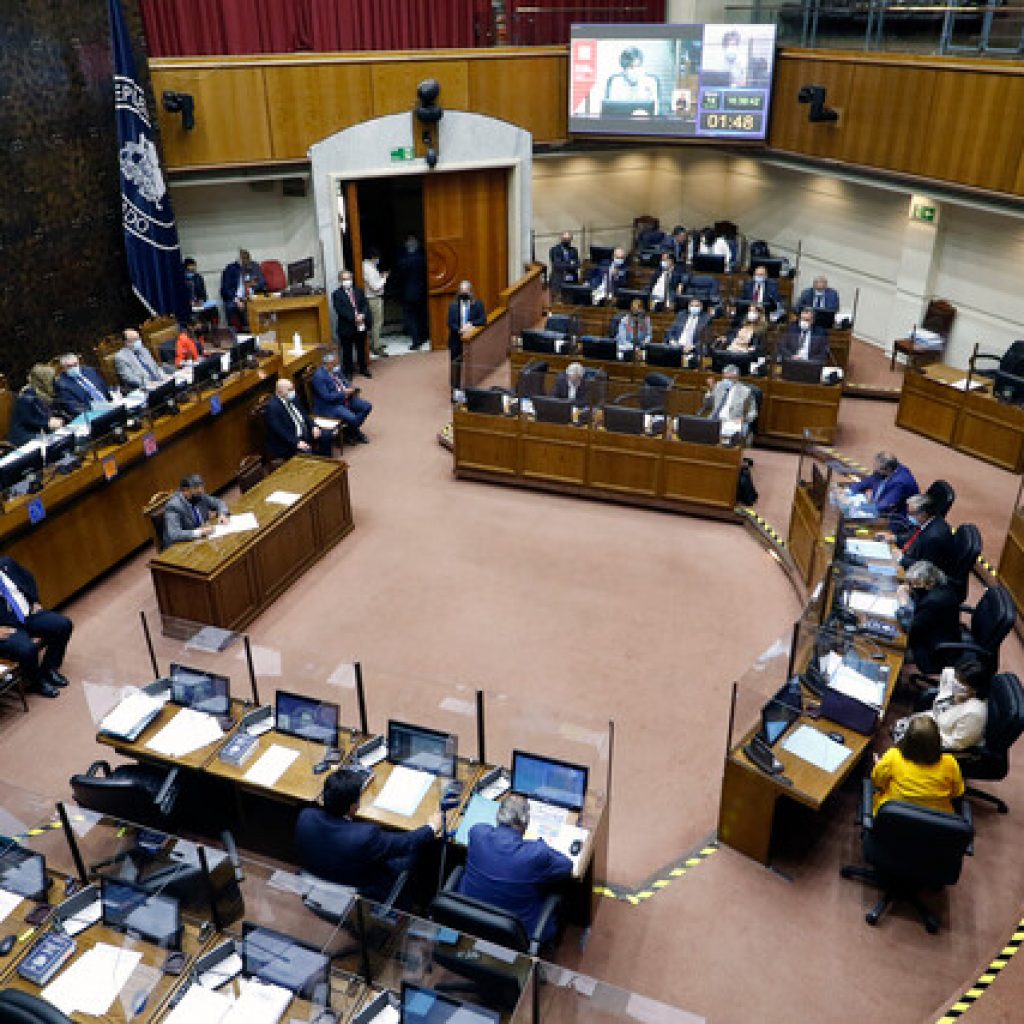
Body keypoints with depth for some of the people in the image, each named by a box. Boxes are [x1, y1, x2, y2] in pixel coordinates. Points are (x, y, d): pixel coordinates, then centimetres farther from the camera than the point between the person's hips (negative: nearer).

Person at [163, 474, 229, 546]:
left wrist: (222, 514, -5)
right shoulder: (173, 506, -21)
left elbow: (218, 502, 15)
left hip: (201, 540, 7)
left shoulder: (200, 496, -3)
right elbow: (174, 534, -30)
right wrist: (199, 532, -37)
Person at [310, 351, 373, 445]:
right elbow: (327, 397, -24)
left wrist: (351, 389, -5)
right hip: (329, 405, -9)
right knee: (352, 418, -27)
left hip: (345, 398, 9)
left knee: (367, 407, 1)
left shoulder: (335, 369, 4)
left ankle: (354, 429, 14)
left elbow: (345, 381, 17)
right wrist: (344, 393, -22)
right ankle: (349, 433, 7)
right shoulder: (319, 376, -21)